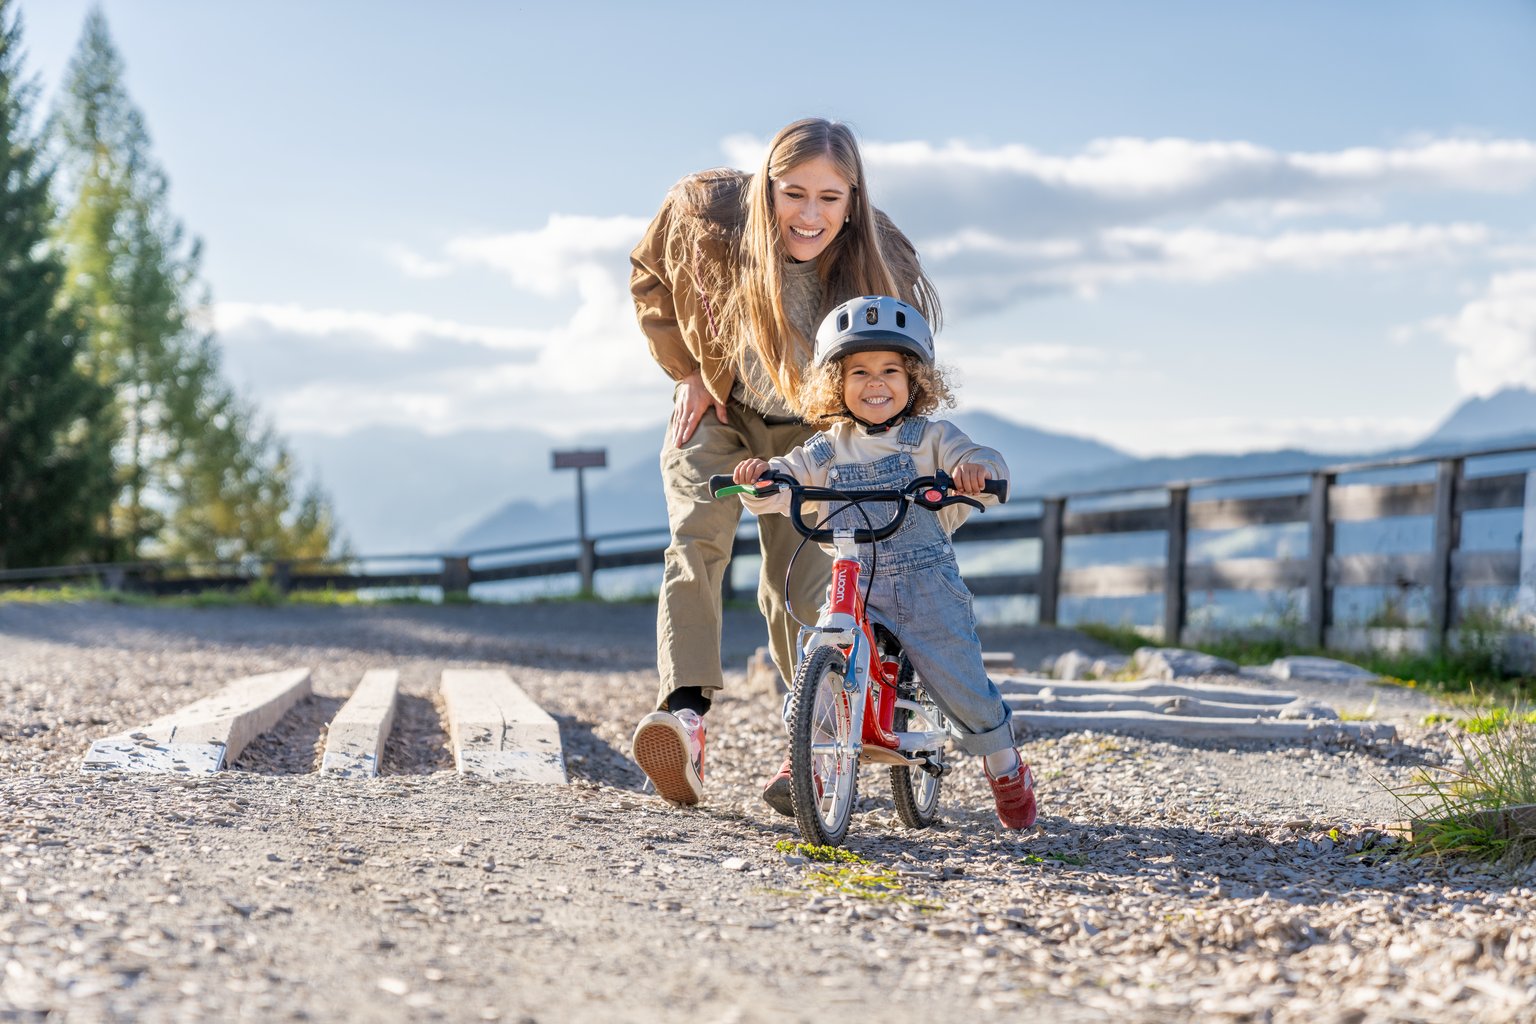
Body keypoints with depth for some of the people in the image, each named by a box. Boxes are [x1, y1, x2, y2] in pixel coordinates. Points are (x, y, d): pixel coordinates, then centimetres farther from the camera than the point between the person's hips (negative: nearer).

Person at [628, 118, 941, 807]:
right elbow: (649, 278, -4)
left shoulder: (880, 266, -28)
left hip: (811, 434, 0)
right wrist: (686, 373, -8)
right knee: (695, 541, -23)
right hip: (716, 412, 1)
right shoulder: (706, 212, -27)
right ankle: (685, 713, -34)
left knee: (795, 588, -5)